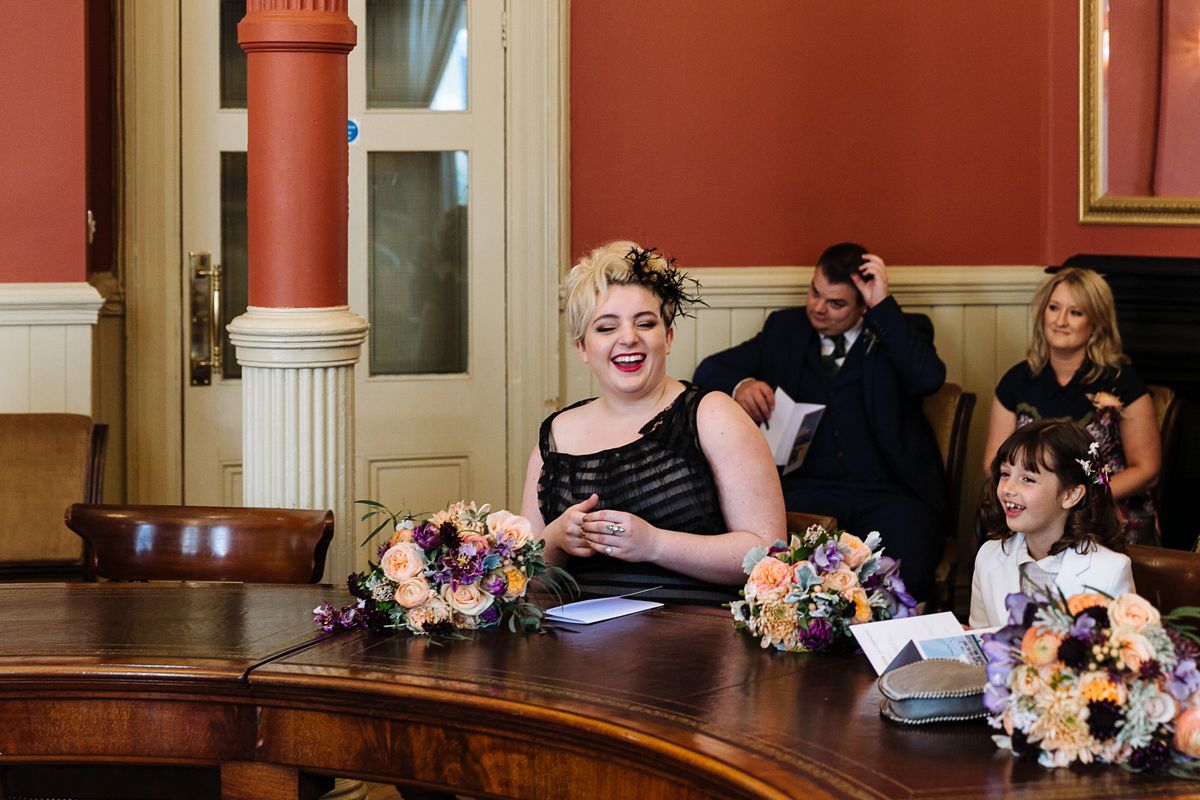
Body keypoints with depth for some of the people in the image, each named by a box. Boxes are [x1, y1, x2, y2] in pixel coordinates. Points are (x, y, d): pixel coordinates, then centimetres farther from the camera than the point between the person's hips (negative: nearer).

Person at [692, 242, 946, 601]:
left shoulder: (901, 332, 14)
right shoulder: (785, 328, 23)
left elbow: (929, 378, -7)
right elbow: (710, 370, 21)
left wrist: (883, 304, -5)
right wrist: (740, 385, -3)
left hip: (891, 491, -1)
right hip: (807, 488, 2)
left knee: (905, 578, -34)